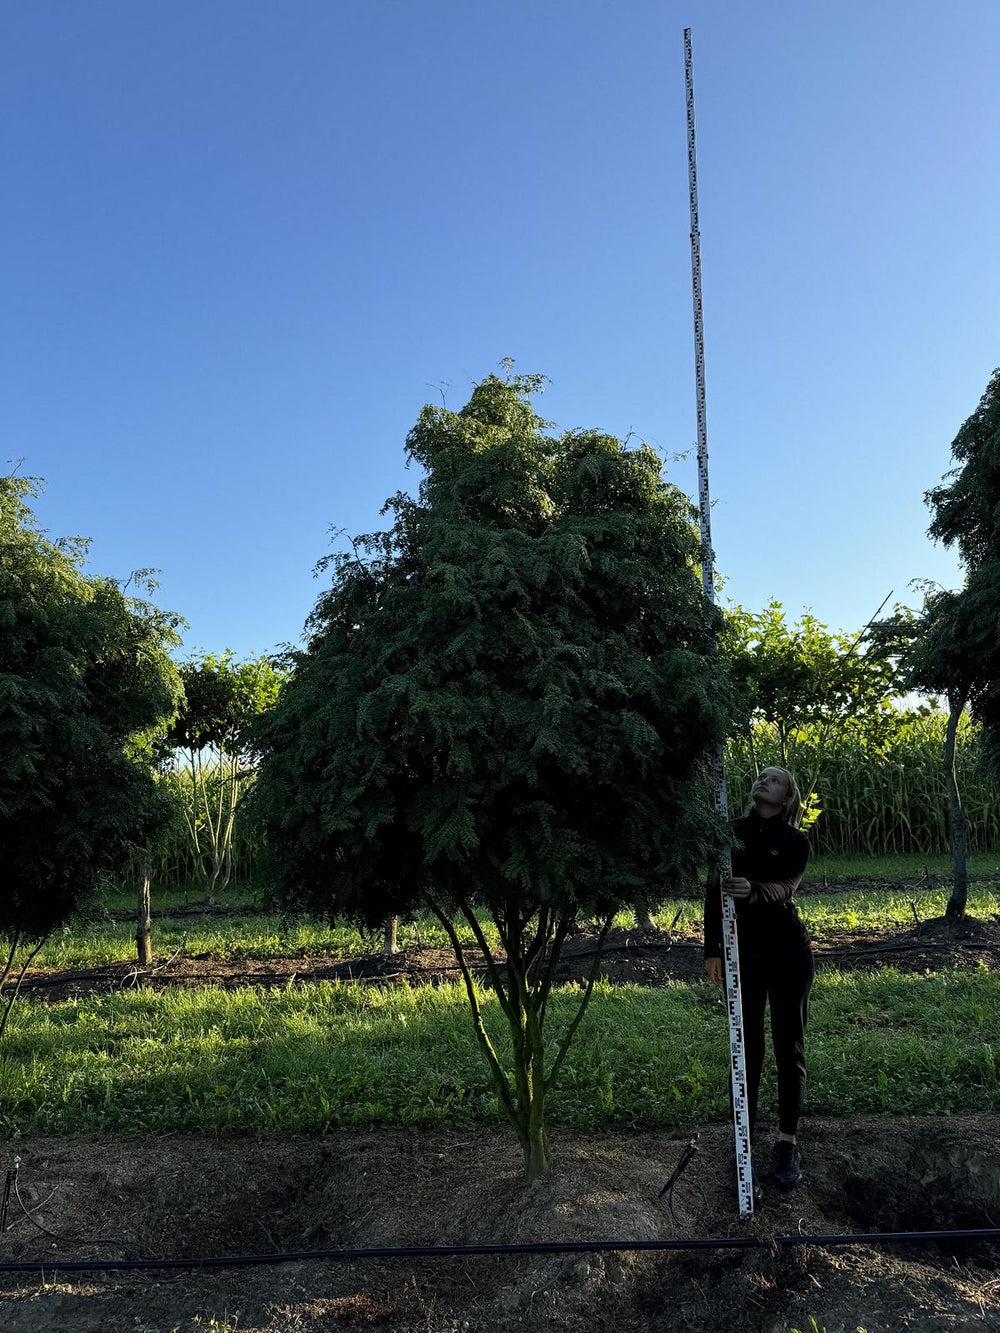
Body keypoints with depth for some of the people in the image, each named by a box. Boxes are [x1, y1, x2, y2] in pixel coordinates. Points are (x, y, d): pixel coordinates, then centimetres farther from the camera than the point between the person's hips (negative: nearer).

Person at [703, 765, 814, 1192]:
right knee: (745, 1048, 7)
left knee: (789, 1049, 5)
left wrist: (752, 892, -43)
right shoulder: (730, 833, 2)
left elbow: (783, 888, -21)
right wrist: (712, 950, 0)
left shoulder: (795, 842, -3)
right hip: (741, 953, 2)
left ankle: (788, 1144, 14)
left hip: (787, 953, -1)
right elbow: (713, 893, 3)